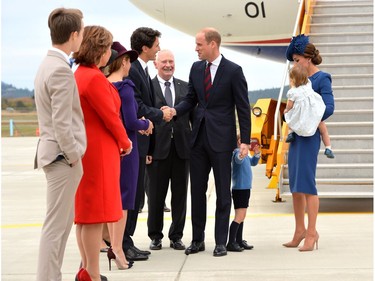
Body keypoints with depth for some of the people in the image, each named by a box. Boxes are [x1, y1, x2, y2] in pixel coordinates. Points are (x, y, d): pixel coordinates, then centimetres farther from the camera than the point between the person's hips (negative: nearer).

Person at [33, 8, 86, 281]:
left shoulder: (48, 64, 12)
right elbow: (61, 123, -22)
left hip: (55, 153, 10)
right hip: (62, 156, -10)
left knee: (63, 221, 17)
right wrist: (73, 155, -13)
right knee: (56, 226, -5)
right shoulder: (61, 69, -19)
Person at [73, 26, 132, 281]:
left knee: (84, 212, 14)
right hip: (99, 151, -10)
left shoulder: (79, 75, 11)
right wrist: (125, 142, -1)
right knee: (96, 213, -4)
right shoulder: (95, 79, -19)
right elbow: (111, 116, -16)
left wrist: (118, 140, 11)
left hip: (85, 149, 10)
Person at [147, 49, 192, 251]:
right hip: (158, 147, -3)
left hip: (182, 147, 3)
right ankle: (155, 236, 17)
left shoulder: (185, 87, 11)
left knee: (180, 194, 7)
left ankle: (176, 236, 17)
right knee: (156, 194, 5)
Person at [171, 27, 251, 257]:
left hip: (221, 139, -5)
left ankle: (221, 241, 9)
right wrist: (175, 110, -4)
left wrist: (245, 141, -10)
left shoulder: (233, 71, -7)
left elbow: (243, 107, -6)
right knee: (197, 190, 9)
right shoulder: (196, 68, 8)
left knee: (223, 191, 2)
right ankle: (198, 239, 18)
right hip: (199, 137, 5)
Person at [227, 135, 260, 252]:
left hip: (245, 188, 10)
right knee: (239, 216, -12)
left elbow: (253, 162, 26)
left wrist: (256, 154, 8)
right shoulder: (237, 152, -17)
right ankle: (231, 243, -12)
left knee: (242, 216, 15)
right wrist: (241, 156, -63)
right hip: (239, 188, -10)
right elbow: (237, 159, -41)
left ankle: (239, 241, 24)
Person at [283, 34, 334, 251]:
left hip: (309, 136, -8)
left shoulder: (322, 79, -8)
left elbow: (329, 108, -17)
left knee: (306, 183, -7)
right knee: (295, 184, 10)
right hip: (296, 135, 8)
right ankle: (300, 231, 18)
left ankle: (312, 232, -1)